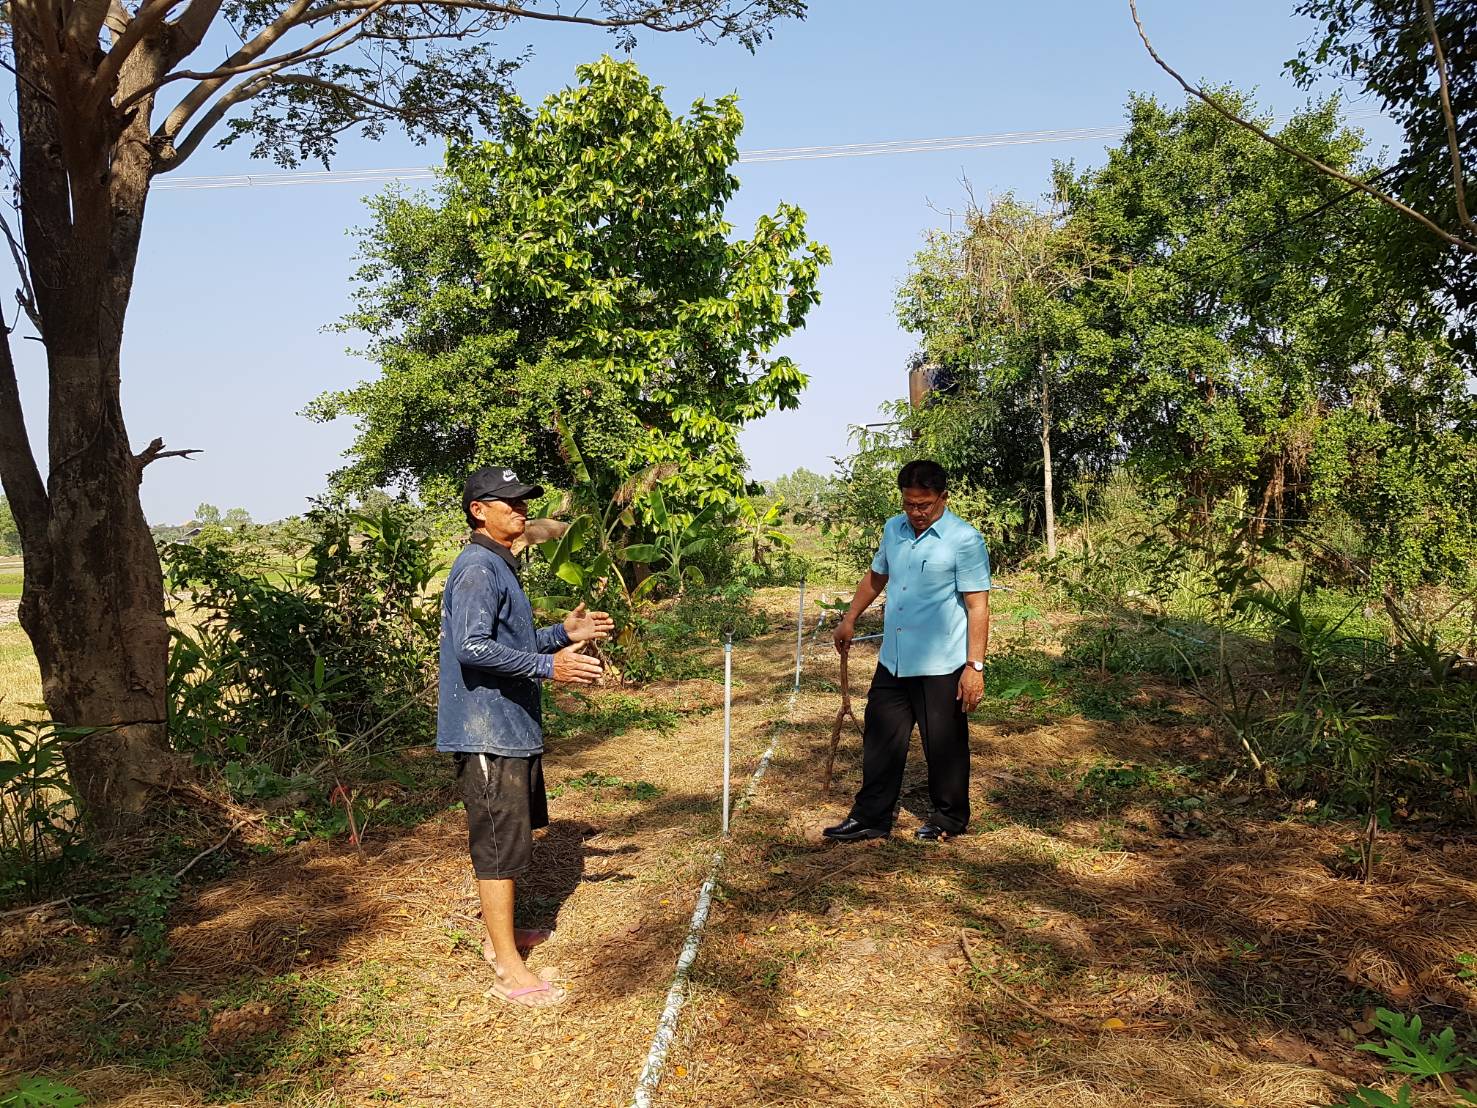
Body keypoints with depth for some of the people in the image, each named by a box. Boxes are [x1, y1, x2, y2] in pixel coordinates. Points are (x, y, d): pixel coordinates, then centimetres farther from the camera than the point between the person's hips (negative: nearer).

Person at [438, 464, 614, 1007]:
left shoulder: (501, 567, 16)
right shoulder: (477, 569, -17)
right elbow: (473, 647, -27)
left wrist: (564, 633, 10)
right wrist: (548, 666, -29)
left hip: (513, 726, 11)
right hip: (488, 731, -11)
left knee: (510, 836, 21)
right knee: (501, 845, -3)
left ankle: (500, 933, 36)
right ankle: (509, 969, 6)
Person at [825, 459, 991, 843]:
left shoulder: (965, 540, -13)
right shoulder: (893, 529, 7)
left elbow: (978, 607, -14)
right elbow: (876, 576, 23)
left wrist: (975, 666, -18)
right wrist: (850, 619, 22)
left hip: (941, 667, -6)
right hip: (892, 662, 6)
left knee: (944, 746, 8)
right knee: (881, 740, 11)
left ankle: (949, 819, 26)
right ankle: (871, 817, 23)